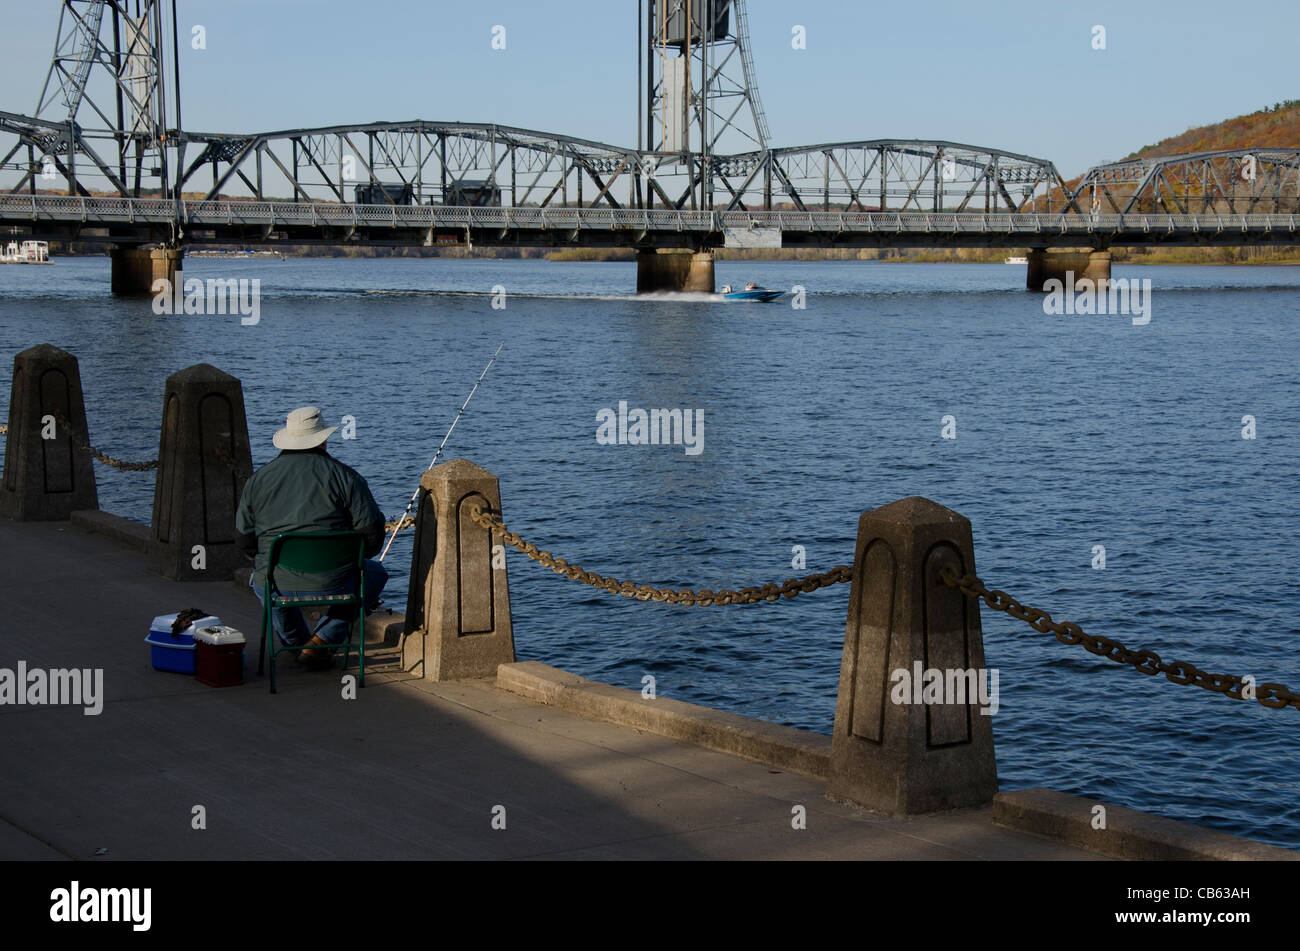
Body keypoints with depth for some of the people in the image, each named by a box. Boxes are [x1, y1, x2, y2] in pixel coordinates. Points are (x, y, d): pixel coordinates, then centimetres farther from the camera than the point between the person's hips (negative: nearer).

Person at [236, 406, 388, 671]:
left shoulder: (257, 479, 5)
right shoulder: (343, 476, -4)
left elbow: (244, 539, 11)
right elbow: (372, 530, -6)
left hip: (275, 586, 3)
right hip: (330, 584, -3)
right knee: (375, 574, 29)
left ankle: (296, 643, 34)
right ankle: (321, 641, 13)